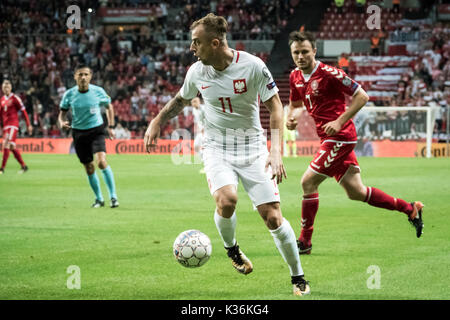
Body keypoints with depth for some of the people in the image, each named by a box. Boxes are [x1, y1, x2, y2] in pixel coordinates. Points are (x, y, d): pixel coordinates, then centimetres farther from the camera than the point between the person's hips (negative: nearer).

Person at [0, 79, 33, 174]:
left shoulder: (15, 98, -5)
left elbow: (23, 111, -4)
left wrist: (28, 125, -6)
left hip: (13, 124, -7)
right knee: (12, 147, 9)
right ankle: (23, 166, 19)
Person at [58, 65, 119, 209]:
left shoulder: (98, 91, -8)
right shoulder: (69, 94, -6)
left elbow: (109, 107, 9)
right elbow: (62, 113, 5)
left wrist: (111, 127, 6)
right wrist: (62, 122, -18)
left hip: (96, 130, -2)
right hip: (79, 133, 2)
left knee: (101, 161, -23)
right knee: (89, 168, 6)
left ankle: (113, 196, -14)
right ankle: (99, 199, 25)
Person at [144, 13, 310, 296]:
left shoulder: (252, 66, -16)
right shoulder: (197, 72, -4)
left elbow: (275, 106, -10)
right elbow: (181, 99, 18)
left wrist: (276, 152, -20)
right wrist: (157, 122, 7)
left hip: (252, 148, -2)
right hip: (217, 148, 2)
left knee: (273, 217, -9)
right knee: (226, 200, -28)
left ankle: (298, 277, 11)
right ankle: (231, 248, 4)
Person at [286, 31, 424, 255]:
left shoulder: (328, 74, -16)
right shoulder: (295, 77, 7)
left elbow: (362, 96, -13)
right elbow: (294, 102, 26)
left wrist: (339, 122, -20)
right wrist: (290, 117, 3)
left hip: (339, 137, -8)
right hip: (328, 138, 8)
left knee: (308, 182, -9)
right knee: (355, 192, 9)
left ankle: (304, 242, 2)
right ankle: (410, 209, 21)